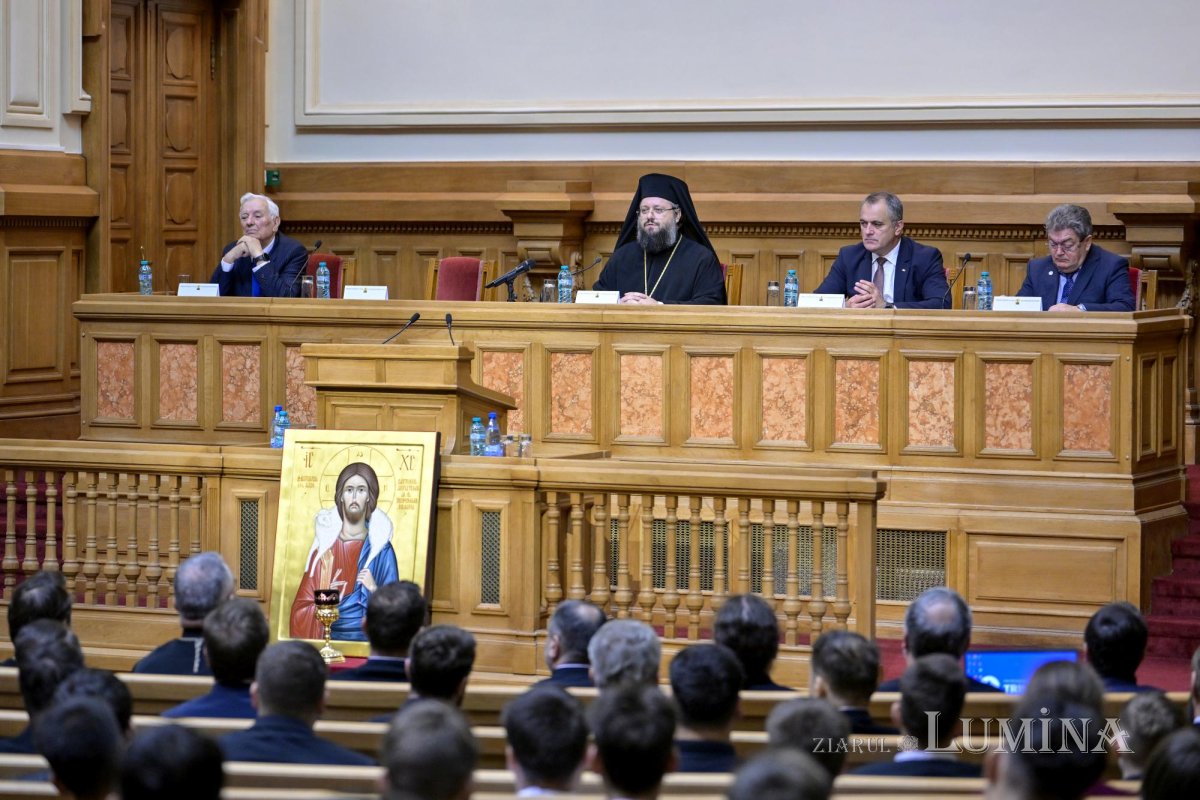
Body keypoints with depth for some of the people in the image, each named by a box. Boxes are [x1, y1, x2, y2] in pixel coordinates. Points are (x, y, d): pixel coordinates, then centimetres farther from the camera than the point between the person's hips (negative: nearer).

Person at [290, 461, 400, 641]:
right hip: (326, 638, 1)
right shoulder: (324, 546, 6)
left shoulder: (381, 548, 3)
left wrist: (375, 591, -14)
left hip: (366, 640, -1)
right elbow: (303, 606, 7)